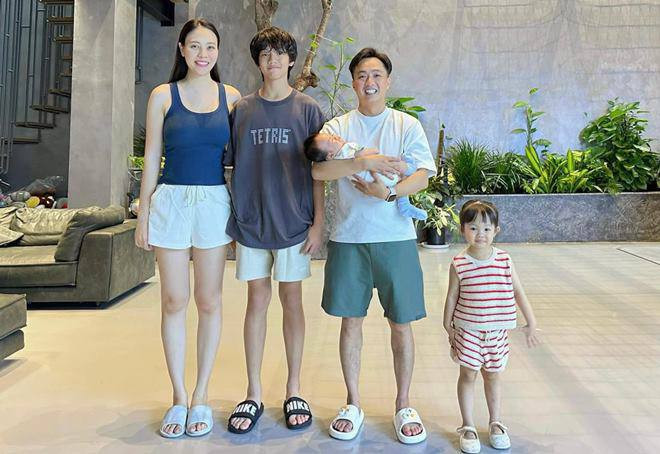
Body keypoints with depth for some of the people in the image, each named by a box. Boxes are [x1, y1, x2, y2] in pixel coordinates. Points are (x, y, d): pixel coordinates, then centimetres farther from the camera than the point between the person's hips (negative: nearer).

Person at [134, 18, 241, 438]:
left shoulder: (230, 96, 7)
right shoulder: (163, 96, 5)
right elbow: (151, 159, 5)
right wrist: (144, 216, 2)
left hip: (215, 203, 1)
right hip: (171, 202, 0)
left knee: (209, 301, 5)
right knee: (174, 302, 4)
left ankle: (201, 396, 19)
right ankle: (178, 396, 19)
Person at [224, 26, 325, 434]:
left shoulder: (308, 109, 2)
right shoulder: (241, 110, 7)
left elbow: (318, 170, 1)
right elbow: (231, 166, 9)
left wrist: (318, 222, -5)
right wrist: (230, 220, 5)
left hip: (294, 222, -1)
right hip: (250, 221, 2)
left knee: (292, 301, 7)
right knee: (257, 301, 7)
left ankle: (294, 390, 22)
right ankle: (254, 394, 20)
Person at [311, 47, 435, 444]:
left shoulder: (408, 125, 7)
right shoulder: (338, 126, 8)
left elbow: (422, 177, -4)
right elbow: (319, 169, -10)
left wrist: (389, 192, -21)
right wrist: (365, 162, -22)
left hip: (396, 237, 0)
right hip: (348, 237, 1)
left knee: (402, 323, 5)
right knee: (351, 320, 8)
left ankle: (404, 406, 23)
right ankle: (353, 405, 24)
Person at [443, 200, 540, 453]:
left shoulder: (505, 260, -5)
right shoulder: (459, 264, -10)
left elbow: (518, 292, 3)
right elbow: (452, 297, -2)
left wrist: (531, 323, 4)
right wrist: (448, 328, 1)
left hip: (498, 331, 2)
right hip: (468, 330, -2)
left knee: (493, 376, 15)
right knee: (468, 375, 8)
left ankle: (495, 424, 33)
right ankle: (467, 427, 23)